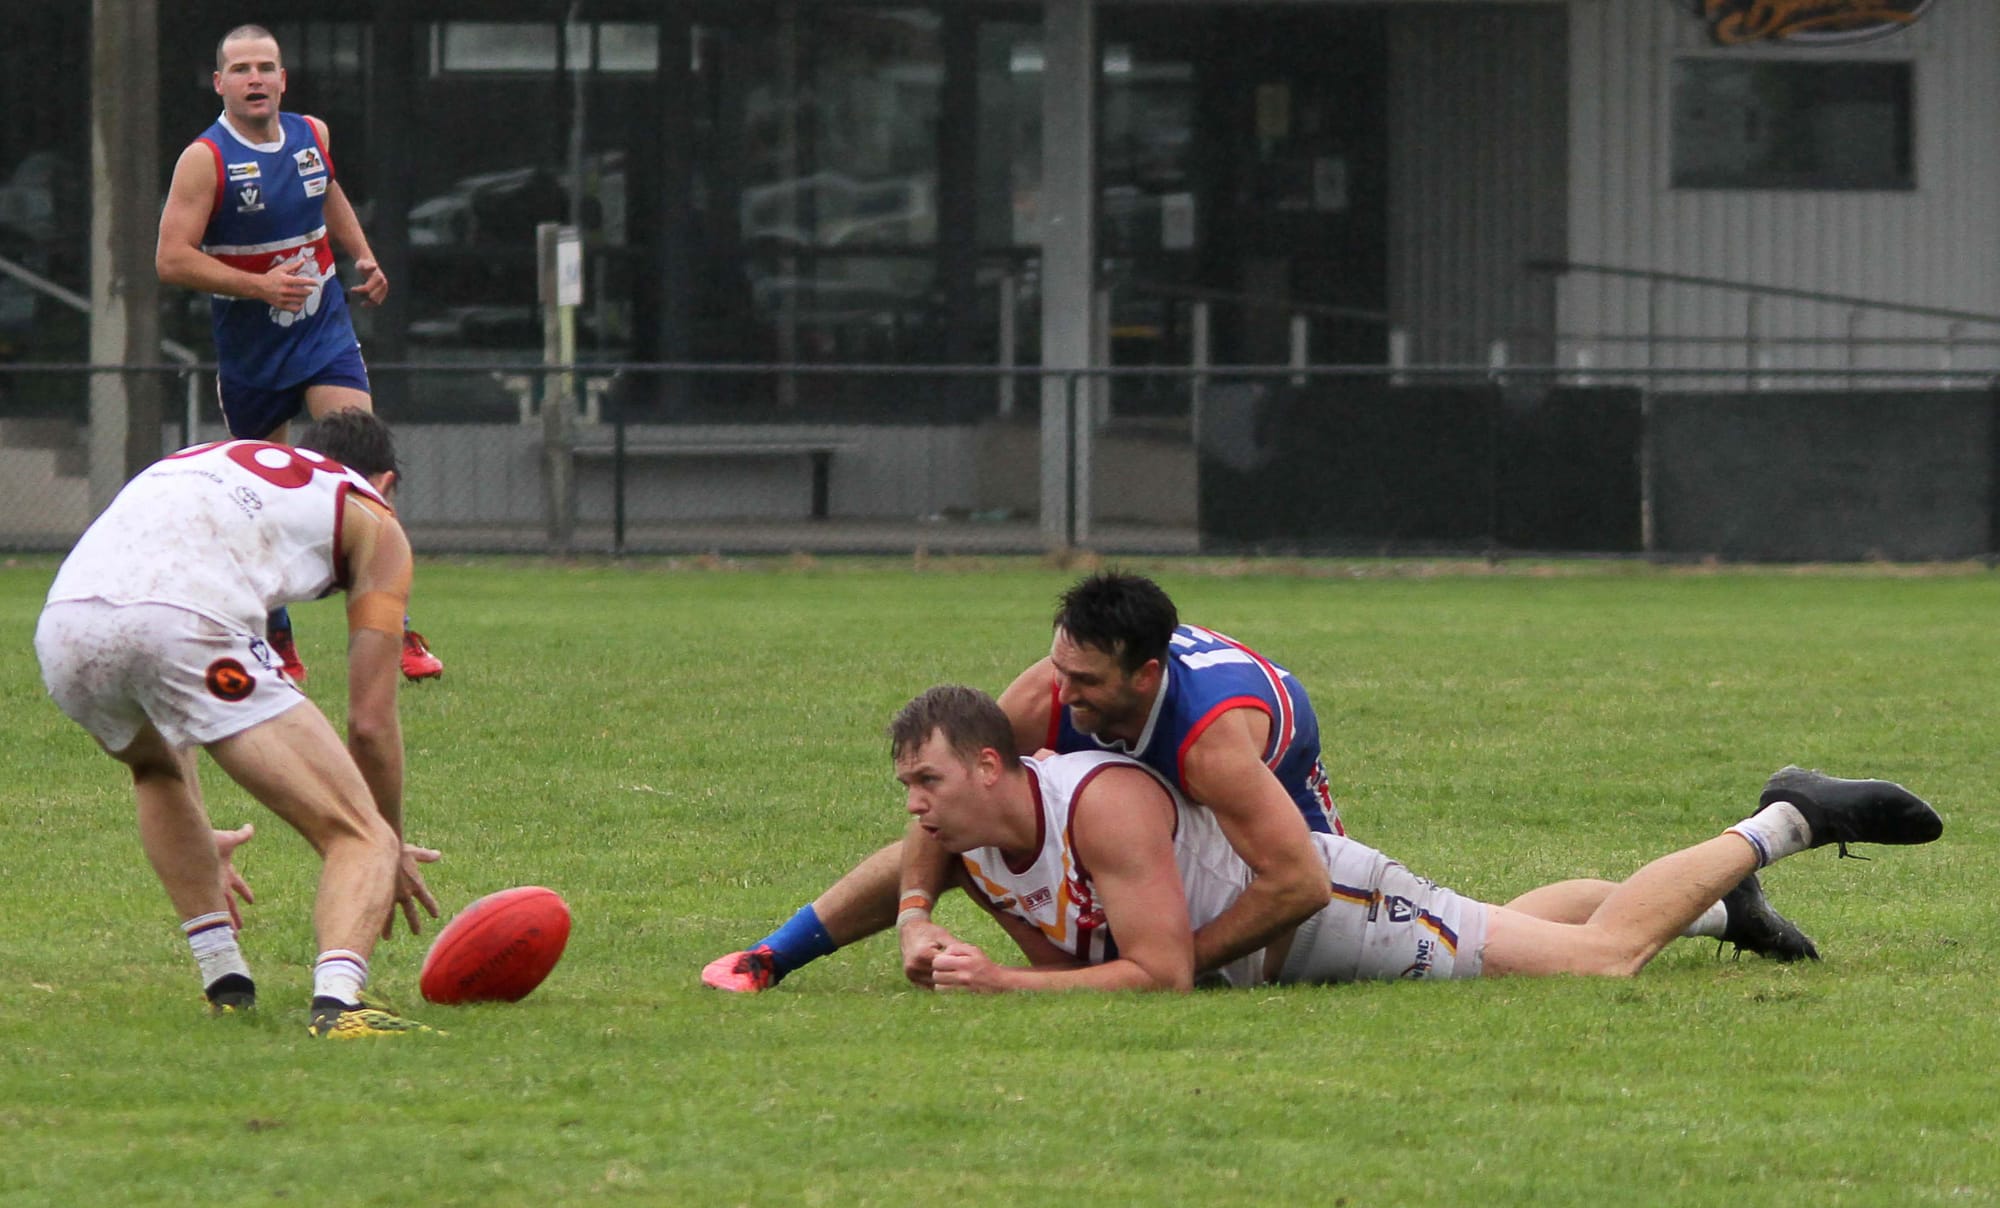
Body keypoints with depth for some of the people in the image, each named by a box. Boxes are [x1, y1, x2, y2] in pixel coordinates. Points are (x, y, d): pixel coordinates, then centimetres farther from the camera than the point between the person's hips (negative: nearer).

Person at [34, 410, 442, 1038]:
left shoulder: (206, 460, 40)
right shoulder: (371, 515, 24)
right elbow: (370, 722, 18)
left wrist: (196, 836, 54)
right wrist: (393, 848, 34)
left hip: (65, 627, 6)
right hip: (188, 626, -6)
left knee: (159, 770, 39)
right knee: (361, 838, 3)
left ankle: (227, 986, 28)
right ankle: (337, 998, -25)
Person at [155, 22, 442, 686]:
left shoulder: (311, 135, 3)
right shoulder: (205, 159, -13)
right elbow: (171, 258, -20)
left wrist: (364, 258, 13)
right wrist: (259, 286, -26)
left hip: (324, 332, 3)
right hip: (249, 350, -3)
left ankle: (394, 632, -15)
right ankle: (276, 642, 23)